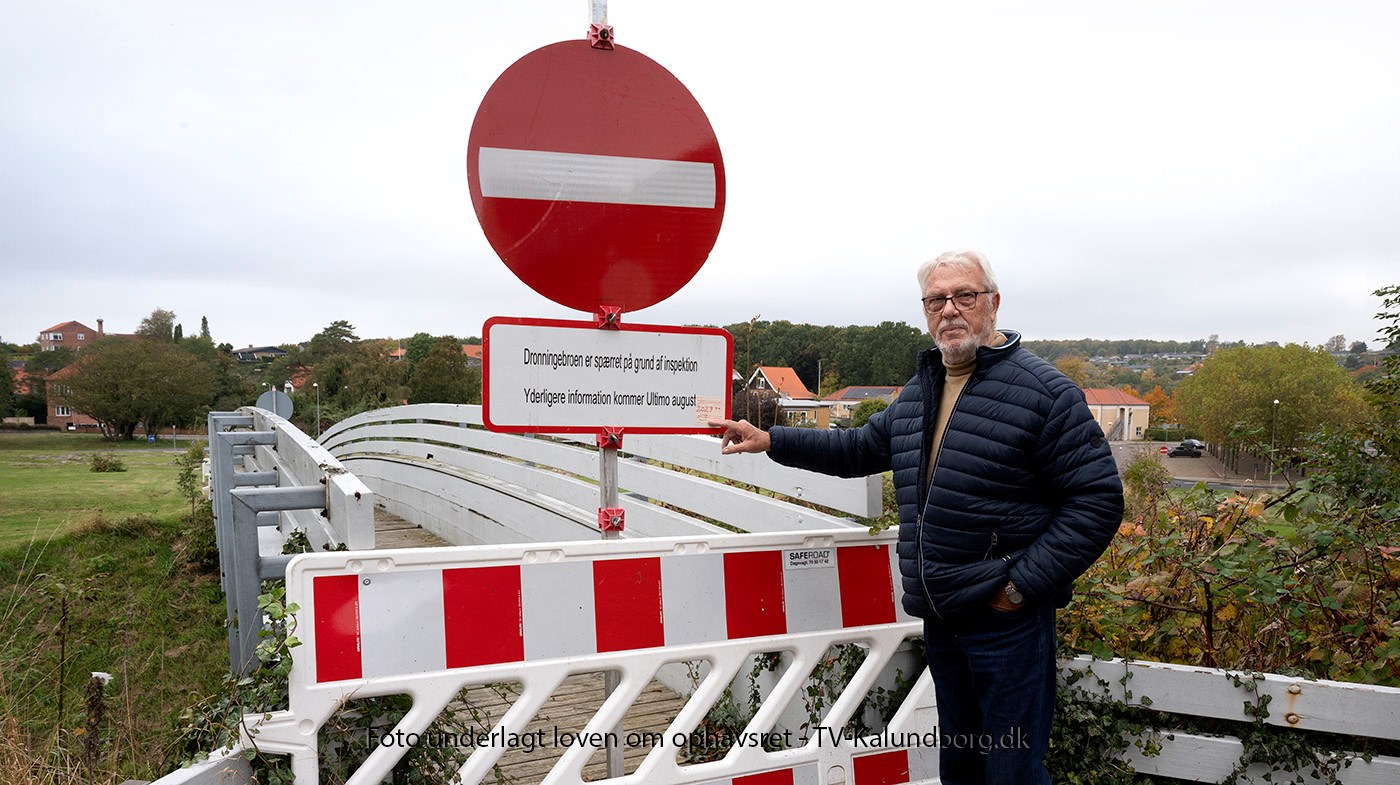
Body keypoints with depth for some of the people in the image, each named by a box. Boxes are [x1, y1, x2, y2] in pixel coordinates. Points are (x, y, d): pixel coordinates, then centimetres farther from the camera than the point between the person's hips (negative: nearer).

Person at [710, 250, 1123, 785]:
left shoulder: (1044, 390, -12)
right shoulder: (918, 393, 12)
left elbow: (1097, 500, -14)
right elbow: (858, 449, 24)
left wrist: (1023, 584, -18)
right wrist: (769, 440, 15)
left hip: (1007, 619, -7)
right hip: (940, 620, 7)